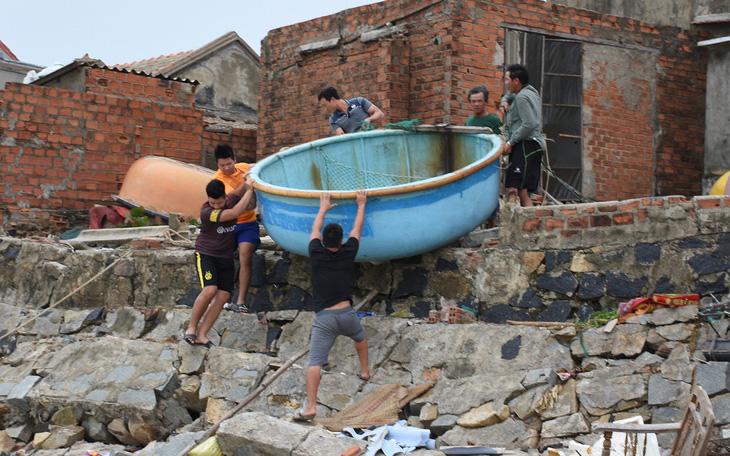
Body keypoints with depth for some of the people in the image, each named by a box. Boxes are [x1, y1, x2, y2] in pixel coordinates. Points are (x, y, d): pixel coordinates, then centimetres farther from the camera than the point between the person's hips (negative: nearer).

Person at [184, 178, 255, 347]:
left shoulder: (232, 199, -2)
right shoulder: (206, 211, -21)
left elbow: (250, 205, 17)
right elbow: (234, 213, -30)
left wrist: (248, 183, 2)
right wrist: (249, 191, -21)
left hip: (226, 257, 6)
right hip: (206, 255, -6)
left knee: (223, 295, -5)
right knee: (209, 290, -24)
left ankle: (201, 335, -1)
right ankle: (191, 328, -6)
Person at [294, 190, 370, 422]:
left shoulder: (316, 254, 3)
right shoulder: (347, 254, 5)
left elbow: (315, 230, 24)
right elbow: (357, 228, 22)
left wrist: (323, 209, 40)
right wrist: (361, 205, 36)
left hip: (324, 318, -2)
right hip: (347, 314, 2)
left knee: (314, 363, -9)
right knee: (360, 336, 36)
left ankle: (311, 407, -20)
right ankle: (365, 371, 50)